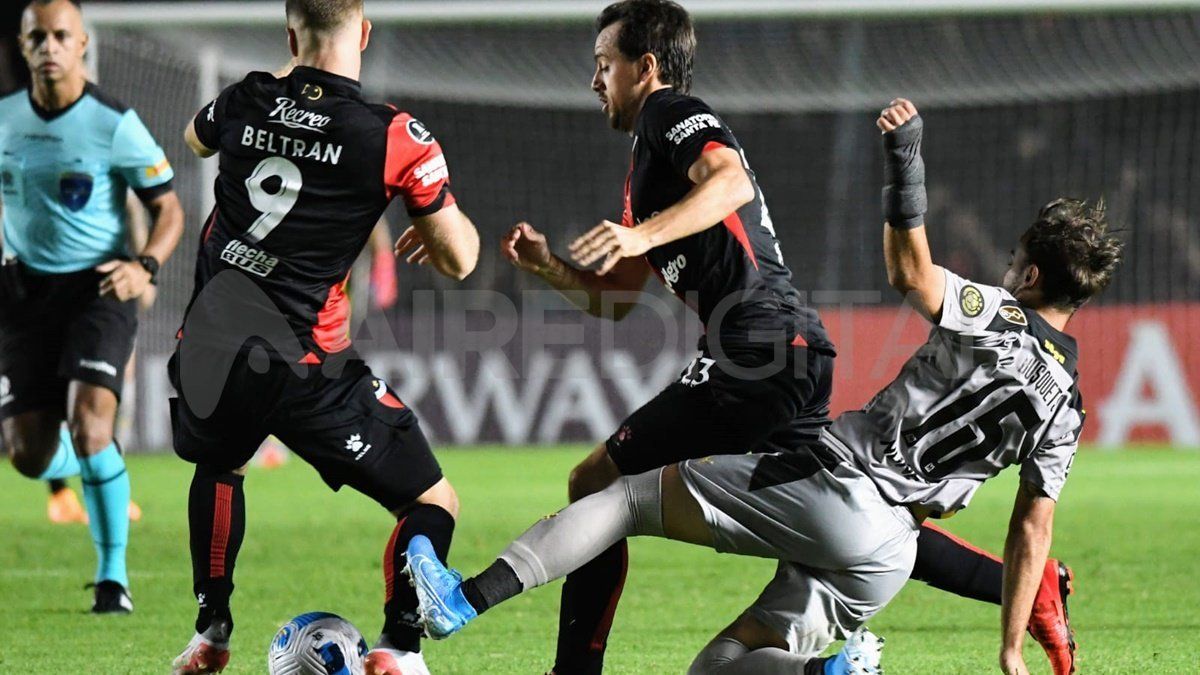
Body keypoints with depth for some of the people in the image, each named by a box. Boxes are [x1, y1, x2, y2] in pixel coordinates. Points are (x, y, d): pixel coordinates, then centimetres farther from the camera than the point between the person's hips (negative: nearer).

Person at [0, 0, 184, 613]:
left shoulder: (114, 125, -11)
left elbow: (169, 209, -6)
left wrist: (145, 267, -23)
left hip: (99, 291, -4)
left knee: (89, 427, -24)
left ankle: (113, 575, -10)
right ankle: (84, 460, 40)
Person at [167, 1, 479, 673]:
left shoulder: (247, 101, 3)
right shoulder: (397, 137, -10)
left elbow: (196, 138, 29)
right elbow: (460, 259, -4)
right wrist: (445, 221, 18)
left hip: (207, 345, 5)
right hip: (301, 361, -5)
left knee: (218, 467, 37)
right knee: (434, 503, 8)